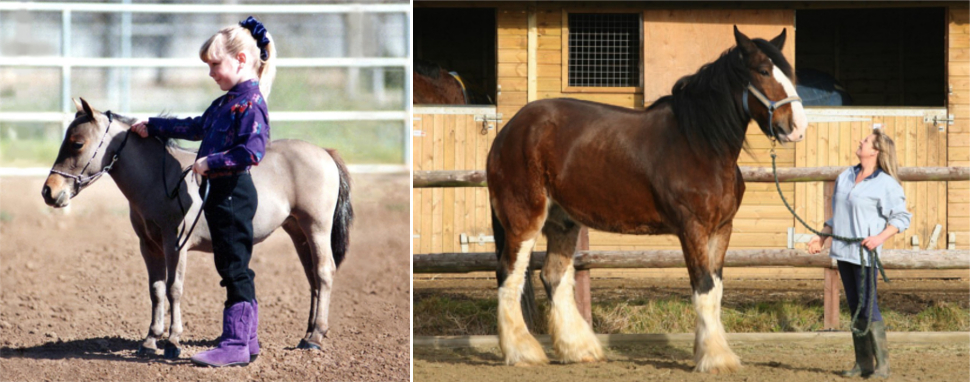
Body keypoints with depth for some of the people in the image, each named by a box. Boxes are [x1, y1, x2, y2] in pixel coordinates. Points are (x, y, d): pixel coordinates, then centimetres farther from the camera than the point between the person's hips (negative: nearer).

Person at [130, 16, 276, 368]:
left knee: (235, 267, -6)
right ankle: (247, 339, 19)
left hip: (233, 193, -10)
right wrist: (152, 127, 33)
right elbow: (196, 128, 29)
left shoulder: (250, 102, -15)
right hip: (220, 193, 10)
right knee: (234, 268, 13)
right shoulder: (226, 102, 15)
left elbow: (252, 151, -26)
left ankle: (236, 345, -4)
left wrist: (211, 162, -22)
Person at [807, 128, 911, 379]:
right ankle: (863, 363, 15)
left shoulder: (886, 184, -8)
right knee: (855, 309, 10)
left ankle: (882, 364, -2)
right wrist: (822, 236, 17)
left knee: (868, 308, -9)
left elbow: (902, 218, -8)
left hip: (864, 253, -7)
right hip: (843, 252, 7)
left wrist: (880, 238, -20)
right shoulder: (845, 177, 13)